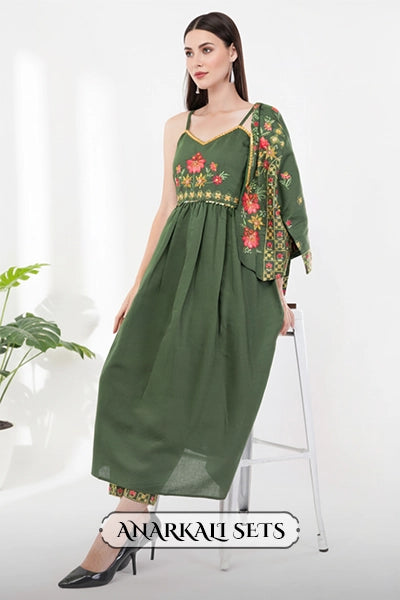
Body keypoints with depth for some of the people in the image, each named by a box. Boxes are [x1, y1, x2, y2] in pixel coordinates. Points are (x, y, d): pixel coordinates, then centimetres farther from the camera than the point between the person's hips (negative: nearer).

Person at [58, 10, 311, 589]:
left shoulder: (263, 123, 5)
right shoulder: (177, 127, 19)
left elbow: (278, 207, 1)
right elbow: (167, 208, 18)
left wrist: (279, 293, -5)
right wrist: (137, 287, 12)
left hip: (233, 268, -5)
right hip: (176, 262, 5)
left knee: (181, 380, -16)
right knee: (135, 372, -12)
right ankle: (127, 524, -5)